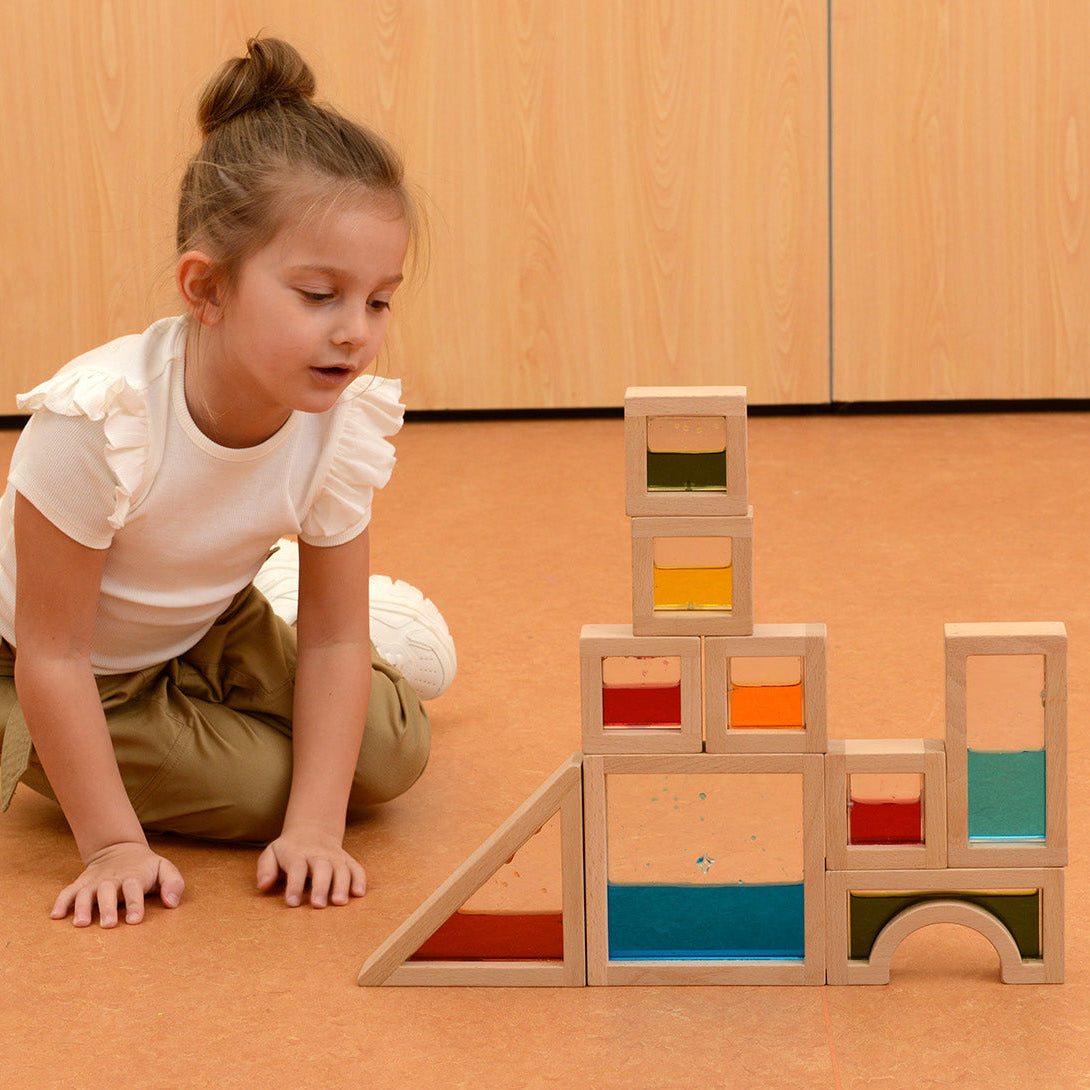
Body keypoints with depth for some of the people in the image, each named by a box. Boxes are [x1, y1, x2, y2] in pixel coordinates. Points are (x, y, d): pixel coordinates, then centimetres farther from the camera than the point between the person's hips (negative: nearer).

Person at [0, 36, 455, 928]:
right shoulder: (100, 420, -37)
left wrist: (315, 829, -21)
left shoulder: (343, 428, -22)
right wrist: (113, 843, -28)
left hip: (198, 633, 5)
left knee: (389, 748, -8)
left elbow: (334, 639, -13)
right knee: (263, 780, -18)